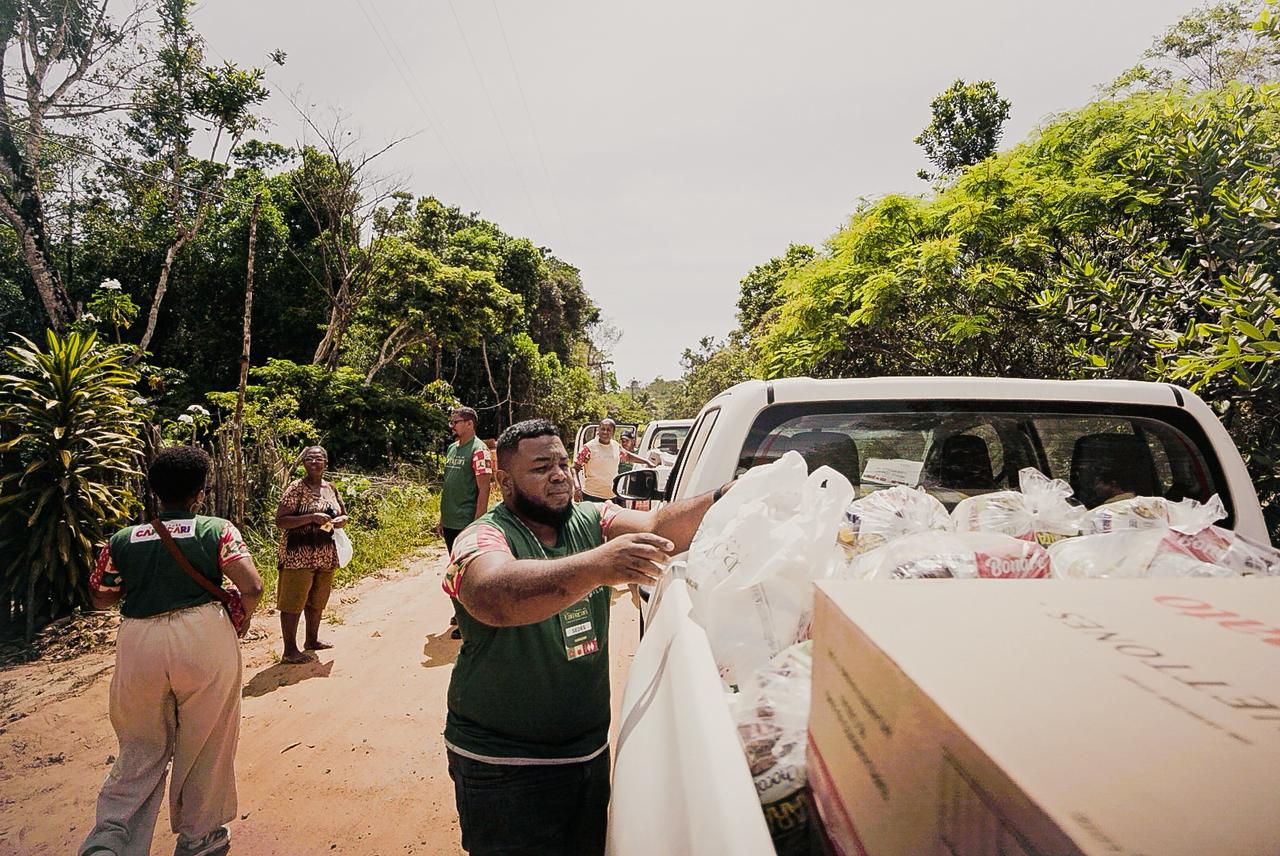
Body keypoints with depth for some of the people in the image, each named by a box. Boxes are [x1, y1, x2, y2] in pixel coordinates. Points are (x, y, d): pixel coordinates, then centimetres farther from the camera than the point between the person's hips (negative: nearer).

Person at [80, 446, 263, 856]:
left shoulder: (122, 540, 6)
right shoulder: (217, 530, -4)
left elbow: (100, 598, 17)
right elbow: (252, 588, -13)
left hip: (138, 644, 3)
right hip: (205, 638, -2)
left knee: (142, 749, 21)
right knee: (205, 747, 15)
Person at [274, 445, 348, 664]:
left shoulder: (331, 488, 10)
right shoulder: (296, 488, -9)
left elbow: (344, 515, 19)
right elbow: (280, 521, -15)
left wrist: (339, 521, -5)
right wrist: (312, 517, -24)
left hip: (326, 555, 7)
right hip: (299, 554, -7)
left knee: (317, 600, 18)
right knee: (294, 602, -2)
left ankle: (312, 640, 32)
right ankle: (289, 650, 6)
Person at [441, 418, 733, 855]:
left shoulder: (591, 522, -1)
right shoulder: (483, 538, -17)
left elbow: (660, 527, -16)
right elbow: (492, 597, -39)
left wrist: (721, 500, -35)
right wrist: (597, 566, -53)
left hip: (591, 749, 6)